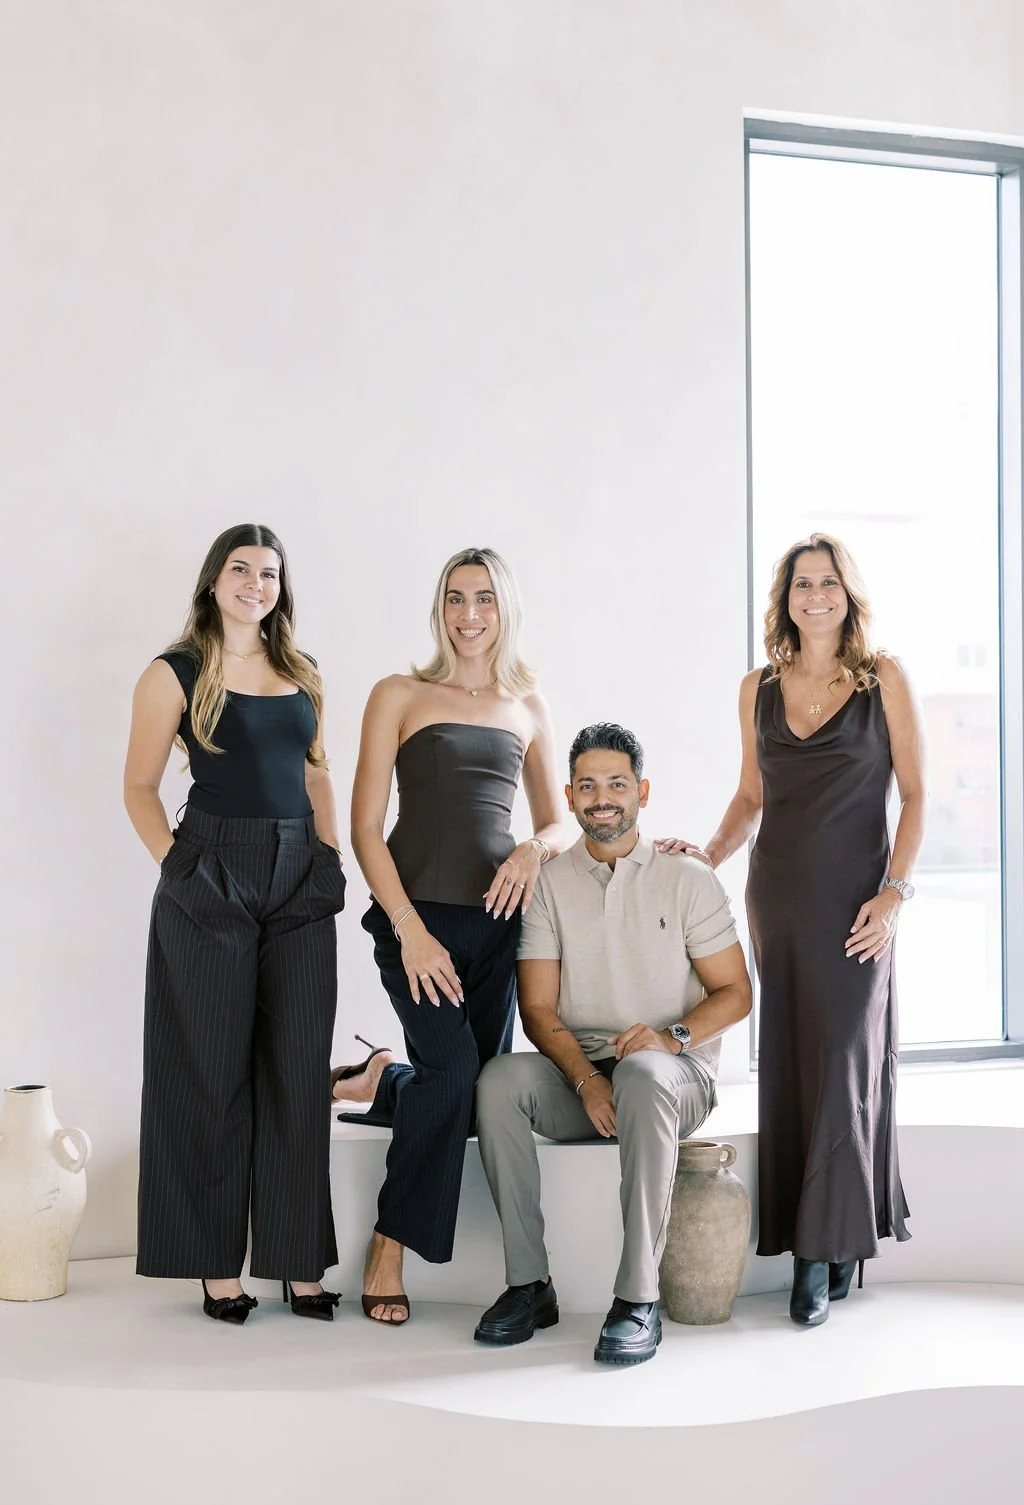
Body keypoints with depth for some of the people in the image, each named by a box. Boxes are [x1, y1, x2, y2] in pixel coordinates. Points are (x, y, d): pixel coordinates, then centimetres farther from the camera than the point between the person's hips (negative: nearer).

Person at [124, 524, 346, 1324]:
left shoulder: (303, 674, 13)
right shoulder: (175, 674, -1)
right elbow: (140, 787, 0)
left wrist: (330, 856, 7)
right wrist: (177, 867, -10)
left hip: (300, 882, 4)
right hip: (214, 881, -4)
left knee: (300, 1072, 5)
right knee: (214, 1072, 3)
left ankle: (300, 1262, 14)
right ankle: (217, 1266, 13)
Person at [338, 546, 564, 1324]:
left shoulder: (527, 706, 14)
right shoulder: (400, 696, 3)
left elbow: (556, 823, 18)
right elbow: (366, 829, -2)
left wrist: (534, 849, -7)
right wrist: (410, 930, -12)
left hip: (497, 918, 4)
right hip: (417, 913, -4)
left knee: (476, 1096, 2)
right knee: (452, 1064, -24)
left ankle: (381, 1080, 34)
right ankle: (389, 1253, -8)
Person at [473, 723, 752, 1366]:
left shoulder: (688, 880, 3)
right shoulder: (551, 884, 8)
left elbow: (736, 992, 2)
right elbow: (538, 1010, 2)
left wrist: (672, 1036, -18)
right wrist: (585, 1080, -17)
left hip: (677, 1071, -2)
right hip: (574, 1074, 3)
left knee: (643, 1075, -38)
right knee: (499, 1079, -28)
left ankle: (639, 1298, -34)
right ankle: (530, 1283, -21)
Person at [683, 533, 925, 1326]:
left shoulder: (884, 680, 0)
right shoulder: (759, 688, 10)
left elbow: (915, 794, -1)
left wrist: (894, 891, -11)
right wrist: (711, 854, 0)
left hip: (854, 896, -4)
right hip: (777, 894, 4)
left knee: (843, 1062, -6)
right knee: (788, 1065, 4)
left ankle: (824, 1250, 1)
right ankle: (827, 1242, 13)